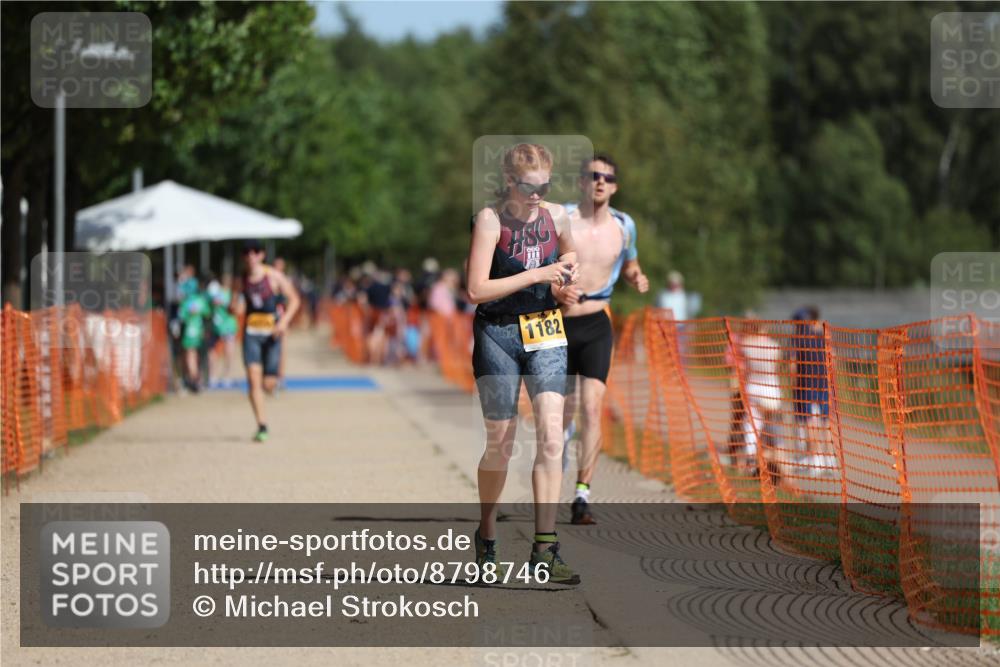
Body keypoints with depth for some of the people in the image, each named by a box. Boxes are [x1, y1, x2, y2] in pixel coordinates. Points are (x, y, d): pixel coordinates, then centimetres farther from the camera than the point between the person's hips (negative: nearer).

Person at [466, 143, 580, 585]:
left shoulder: (556, 216, 2)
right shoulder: (490, 220, -11)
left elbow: (569, 251, 25)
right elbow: (476, 289, -18)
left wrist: (567, 268, 2)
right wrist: (534, 275, -22)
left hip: (545, 332, 3)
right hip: (497, 334, -3)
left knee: (551, 435, -12)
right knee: (501, 444, 3)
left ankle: (545, 547, -13)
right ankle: (486, 536, 25)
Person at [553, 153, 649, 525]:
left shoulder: (624, 226, 2)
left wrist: (637, 279, -2)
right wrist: (557, 292, -26)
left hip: (596, 326, 1)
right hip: (558, 324, -1)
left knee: (592, 408, -13)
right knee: (563, 407, 8)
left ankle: (583, 495, -12)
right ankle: (562, 438, 45)